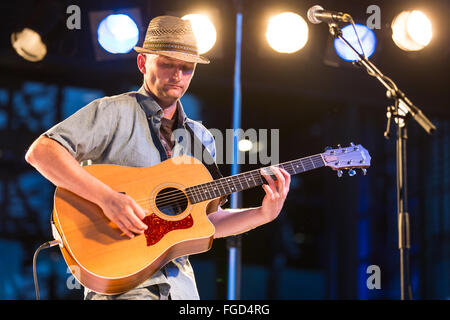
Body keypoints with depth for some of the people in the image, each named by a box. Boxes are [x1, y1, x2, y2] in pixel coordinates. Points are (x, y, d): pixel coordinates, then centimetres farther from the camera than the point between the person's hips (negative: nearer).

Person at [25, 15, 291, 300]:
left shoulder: (201, 139, 16)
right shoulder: (114, 113, -3)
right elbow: (40, 152, -15)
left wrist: (265, 214, 3)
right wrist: (107, 198, -22)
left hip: (179, 281, 6)